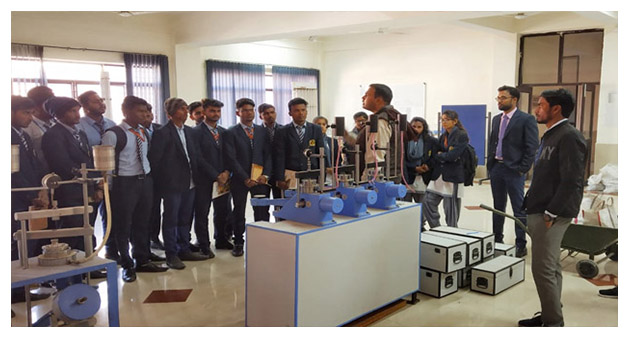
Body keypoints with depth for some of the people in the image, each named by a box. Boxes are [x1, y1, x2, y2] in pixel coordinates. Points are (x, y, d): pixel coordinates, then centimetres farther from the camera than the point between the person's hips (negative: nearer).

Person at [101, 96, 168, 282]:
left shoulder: (143, 132, 10)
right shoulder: (113, 134, -12)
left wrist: (149, 176, 11)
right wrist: (110, 187, -10)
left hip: (145, 181, 7)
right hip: (125, 183, -6)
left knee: (142, 223, 15)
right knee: (123, 225, 3)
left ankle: (142, 261, 28)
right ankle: (127, 266, 16)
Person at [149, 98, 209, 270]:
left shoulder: (189, 131, 11)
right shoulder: (162, 133, -9)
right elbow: (154, 159, -8)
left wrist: (194, 176, 8)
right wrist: (161, 181, -6)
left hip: (189, 183, 7)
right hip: (172, 184, -7)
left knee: (185, 219, 14)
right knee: (171, 220, 2)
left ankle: (184, 250, 25)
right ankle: (171, 255, 11)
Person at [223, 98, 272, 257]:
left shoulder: (262, 131, 11)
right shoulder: (231, 133, -2)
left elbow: (268, 154, 8)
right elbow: (231, 159, -8)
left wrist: (265, 175, -6)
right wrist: (246, 178, -12)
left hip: (260, 178, 3)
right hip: (240, 179, -2)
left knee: (262, 211, 1)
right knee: (239, 212, 6)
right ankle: (238, 243, 18)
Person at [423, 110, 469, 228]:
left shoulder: (462, 135, -6)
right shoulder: (443, 136, 17)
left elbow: (453, 155, -16)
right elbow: (436, 153, 13)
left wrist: (439, 156, -2)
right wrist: (429, 165, -5)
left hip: (453, 176, -7)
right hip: (439, 174, 7)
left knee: (451, 209, -2)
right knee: (427, 202, 0)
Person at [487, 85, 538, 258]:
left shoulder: (526, 119, -8)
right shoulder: (496, 119, 13)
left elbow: (532, 147, -11)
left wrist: (522, 169, -14)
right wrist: (489, 163, 9)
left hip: (514, 170, -6)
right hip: (496, 168, 7)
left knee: (519, 210, 1)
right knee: (498, 208, 14)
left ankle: (521, 245, 9)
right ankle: (497, 241, 24)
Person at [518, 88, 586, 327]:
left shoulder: (569, 137, -14)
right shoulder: (550, 136, 16)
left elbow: (571, 181, -20)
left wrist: (551, 213, -20)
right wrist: (530, 205, 15)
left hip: (552, 214, -10)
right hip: (539, 210, 10)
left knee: (543, 269, -6)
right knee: (551, 267, 16)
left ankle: (553, 323, 5)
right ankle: (550, 315, 26)